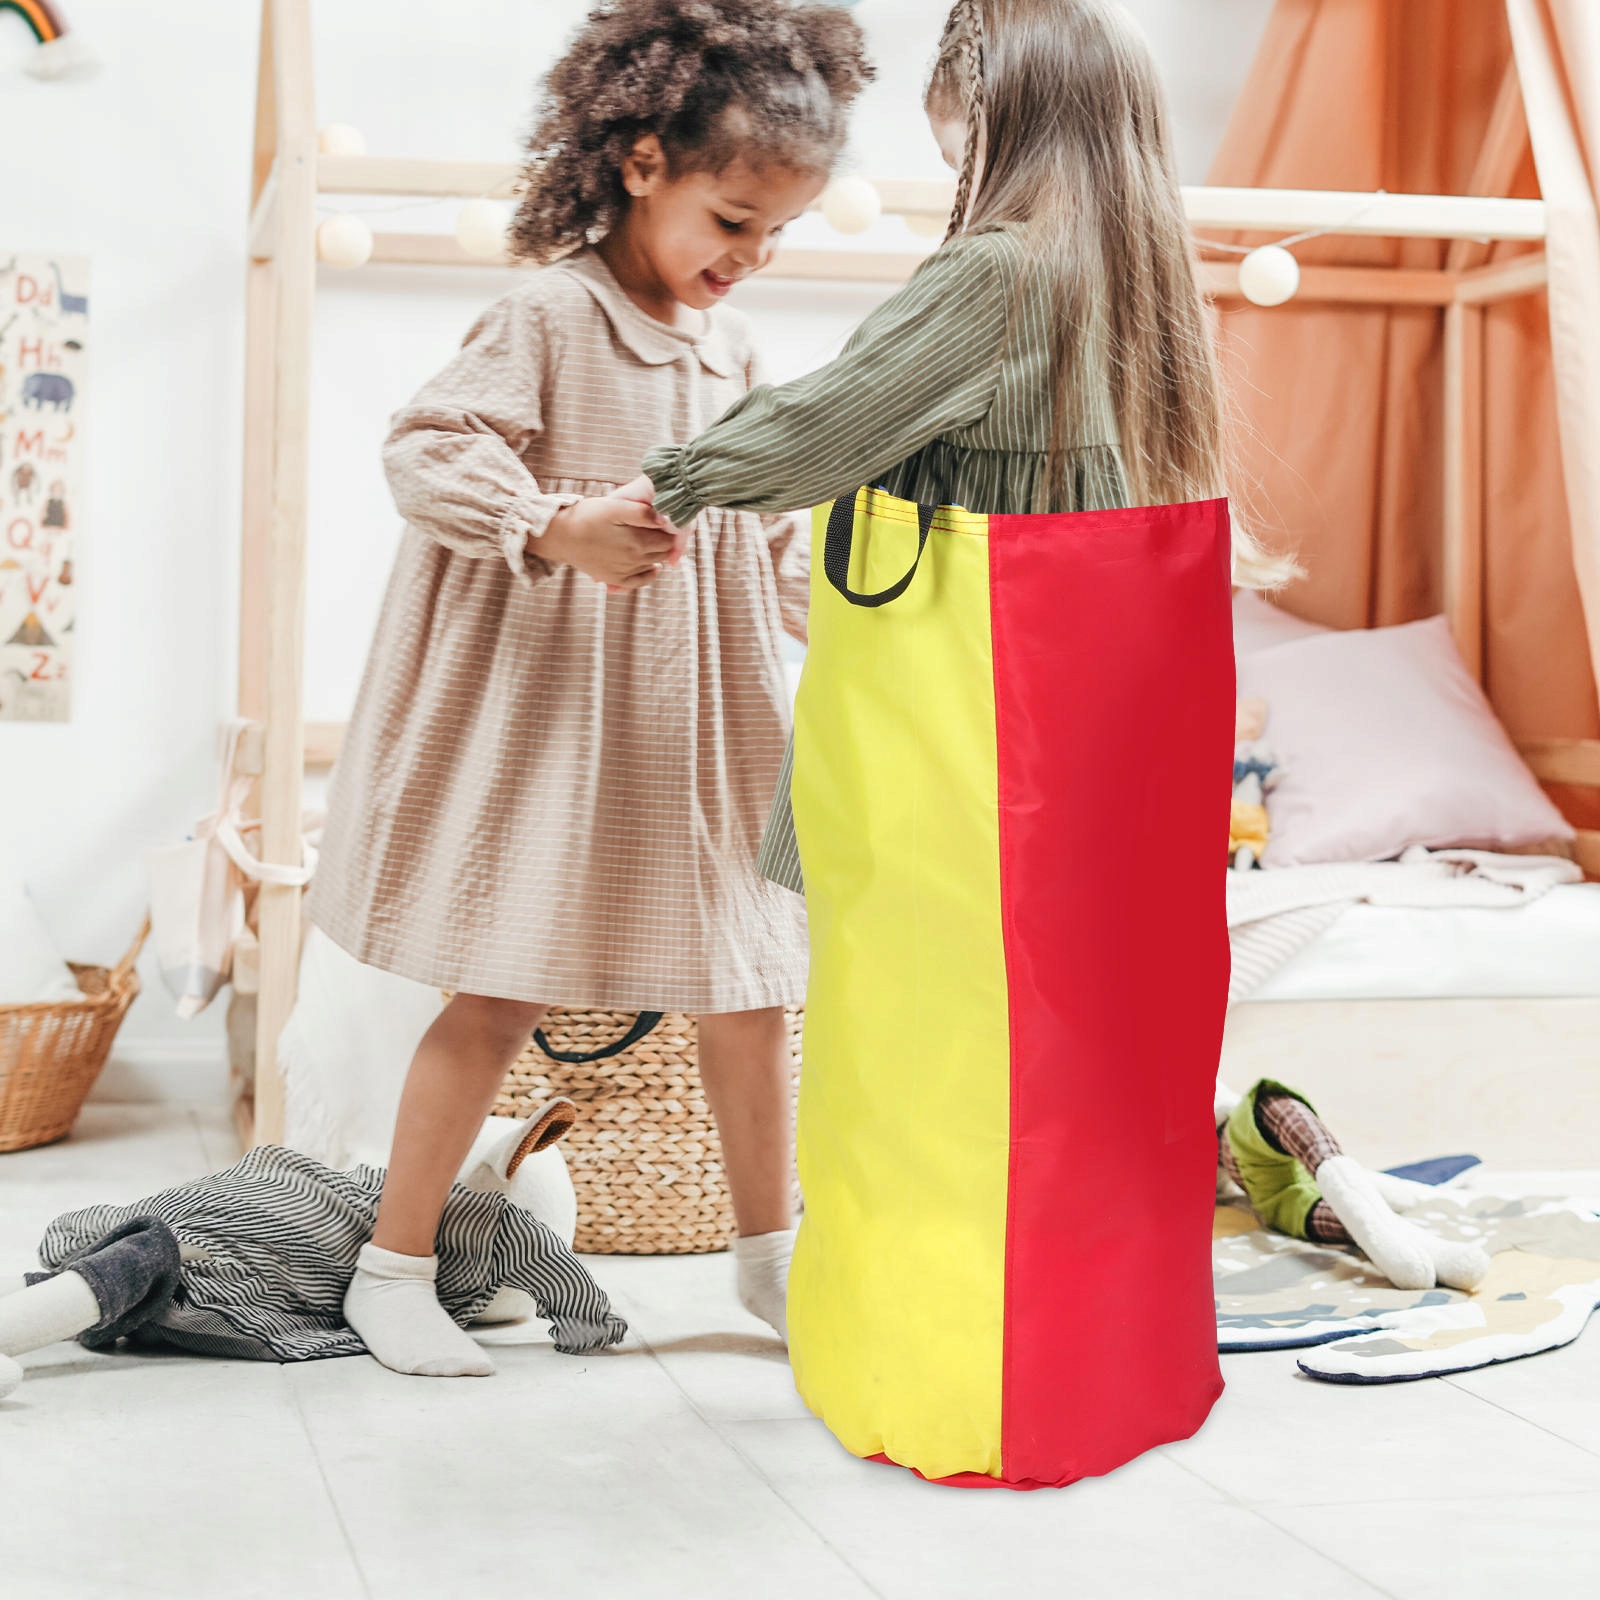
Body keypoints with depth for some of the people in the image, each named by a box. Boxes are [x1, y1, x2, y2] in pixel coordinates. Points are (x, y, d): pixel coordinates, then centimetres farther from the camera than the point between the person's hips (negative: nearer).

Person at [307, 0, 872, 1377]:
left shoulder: (737, 356, 11)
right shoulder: (550, 320, -11)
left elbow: (773, 534, 17)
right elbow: (424, 451, -18)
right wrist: (557, 525, -31)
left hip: (699, 725, 7)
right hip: (551, 713, -6)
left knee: (747, 989, 11)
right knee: (504, 994, -2)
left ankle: (772, 1251, 28)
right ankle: (392, 1266, 12)